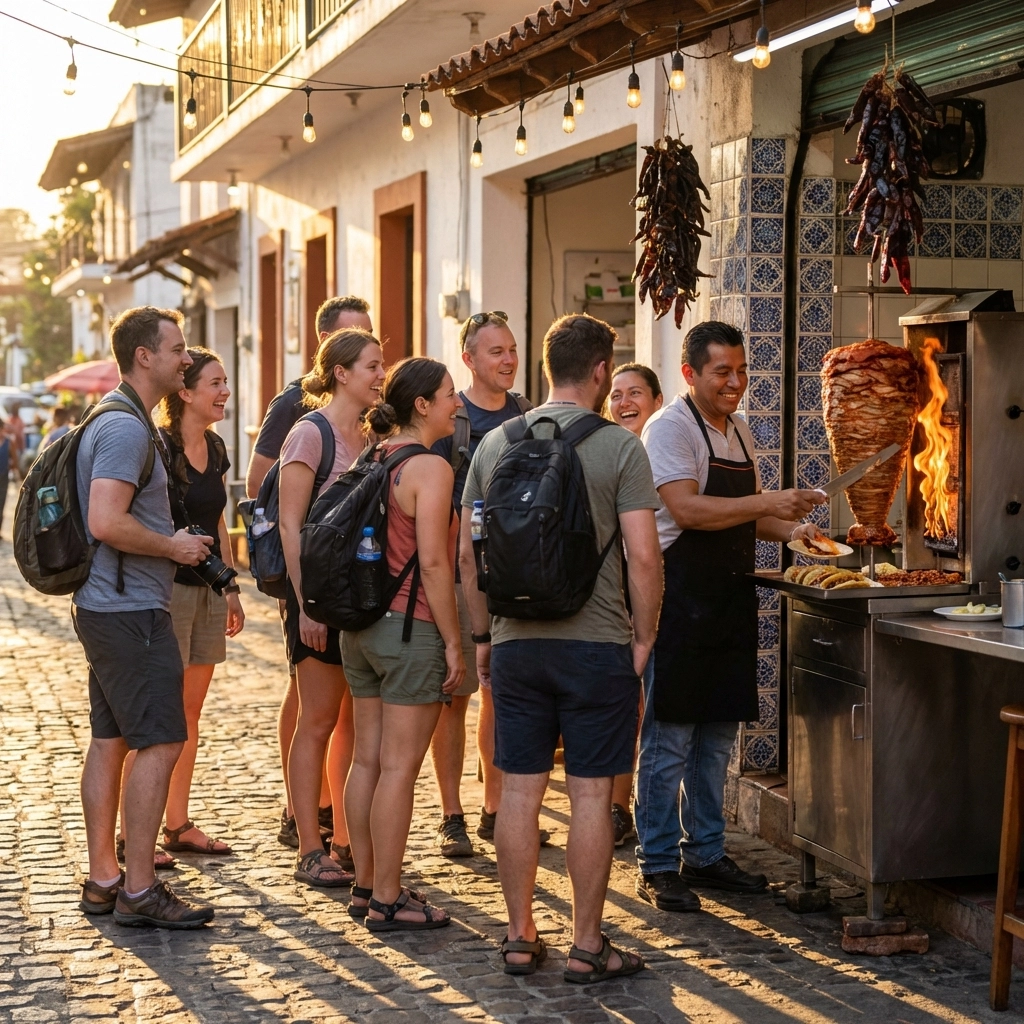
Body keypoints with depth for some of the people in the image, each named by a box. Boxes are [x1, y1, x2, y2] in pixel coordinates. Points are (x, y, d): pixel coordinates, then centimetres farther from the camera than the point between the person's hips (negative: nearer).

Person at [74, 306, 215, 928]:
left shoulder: (128, 423, 16)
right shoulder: (126, 428, -18)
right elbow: (106, 522, -27)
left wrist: (175, 542, 15)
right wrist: (174, 547, -14)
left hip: (107, 605, 11)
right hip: (131, 611, -11)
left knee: (111, 741, 13)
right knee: (162, 742, -9)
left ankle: (103, 879, 19)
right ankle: (139, 892, -6)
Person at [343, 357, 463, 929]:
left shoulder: (374, 461, 10)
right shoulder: (431, 468, -13)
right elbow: (433, 563, -18)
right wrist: (453, 643, -13)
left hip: (362, 625, 8)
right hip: (411, 627, -8)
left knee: (368, 760, 12)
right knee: (399, 767, -3)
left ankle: (366, 887, 21)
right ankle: (388, 901, 2)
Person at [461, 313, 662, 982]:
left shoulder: (497, 444, 5)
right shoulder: (619, 447, -8)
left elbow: (467, 552, 8)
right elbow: (644, 556, -12)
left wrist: (485, 634, 16)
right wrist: (643, 637, -1)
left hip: (516, 643, 4)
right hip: (596, 644, -4)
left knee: (520, 791, 9)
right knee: (591, 794, 2)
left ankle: (521, 936, 16)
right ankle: (588, 946, 7)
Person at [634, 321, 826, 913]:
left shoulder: (739, 432, 15)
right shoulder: (670, 428, -11)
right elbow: (687, 509, -23)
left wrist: (790, 528, 3)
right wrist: (767, 503, -27)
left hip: (731, 600, 8)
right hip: (680, 599, -8)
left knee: (717, 740, 14)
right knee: (669, 740, -2)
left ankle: (707, 853, 24)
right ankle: (659, 866, 5)